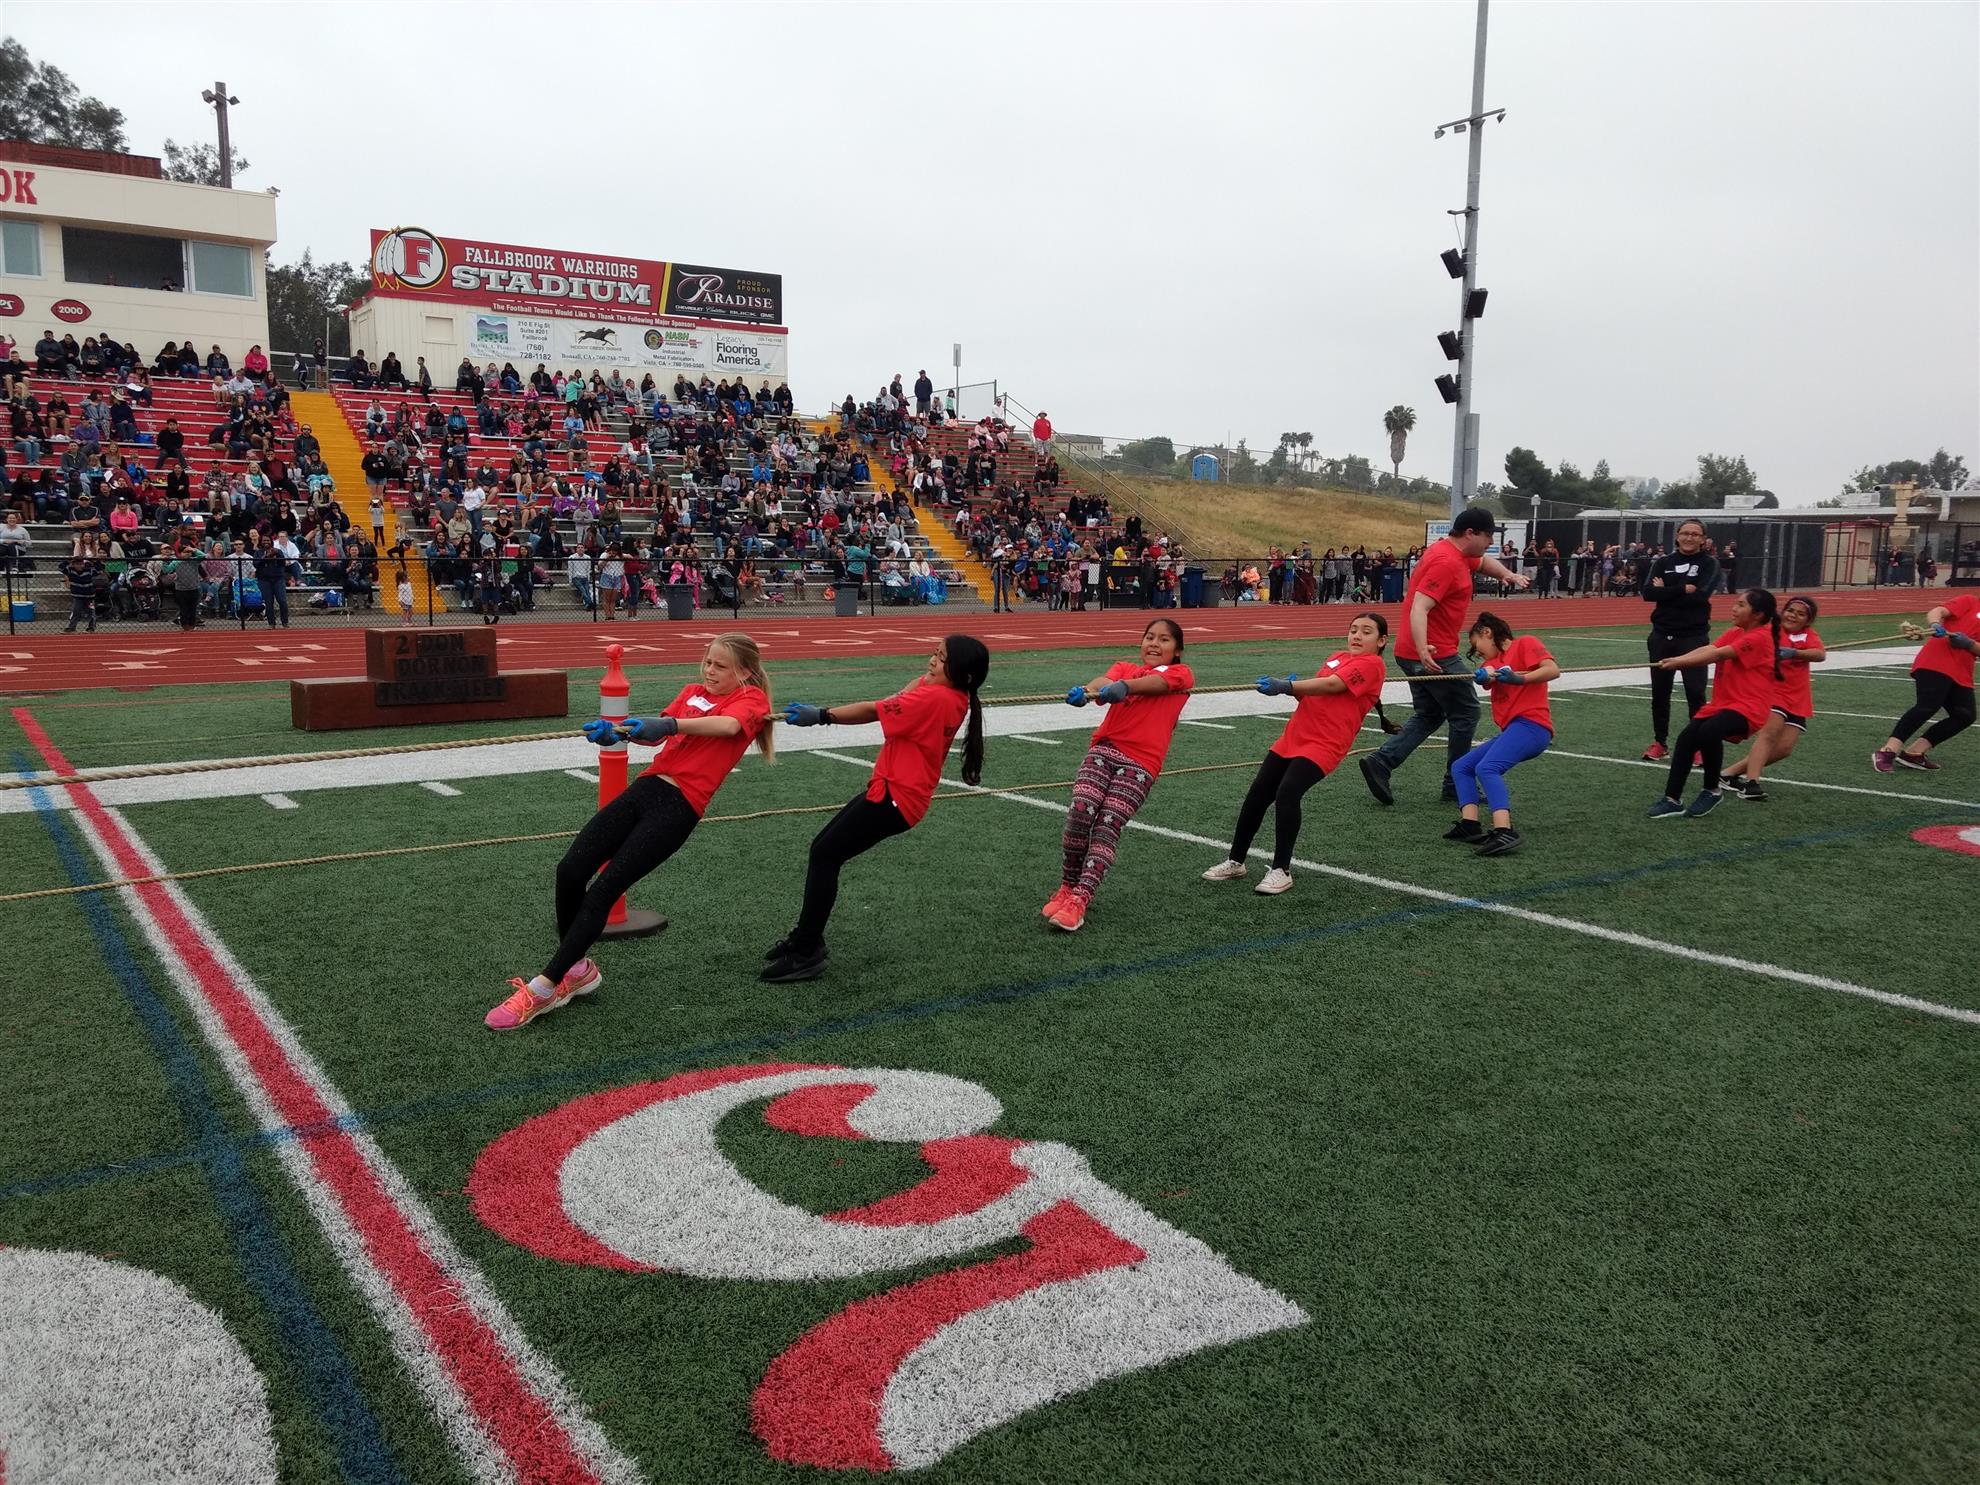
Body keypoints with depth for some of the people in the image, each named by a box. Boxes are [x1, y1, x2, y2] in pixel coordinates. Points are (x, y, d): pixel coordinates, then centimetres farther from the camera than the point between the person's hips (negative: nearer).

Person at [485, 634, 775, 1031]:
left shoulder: (751, 699, 1)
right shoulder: (692, 692, 21)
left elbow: (726, 724, -22)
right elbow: (656, 734, 10)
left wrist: (670, 724, -37)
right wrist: (618, 731, -11)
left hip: (679, 805, -6)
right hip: (647, 786, 7)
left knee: (603, 890, -13)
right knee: (571, 870, -5)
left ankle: (542, 989, -7)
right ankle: (577, 969, 16)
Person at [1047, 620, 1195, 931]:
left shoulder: (1180, 674, 13)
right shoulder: (1124, 667, 21)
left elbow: (1156, 682, -12)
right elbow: (1105, 681, -4)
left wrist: (1123, 687, -33)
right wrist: (1088, 690, -29)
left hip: (1142, 762, -2)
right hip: (1104, 748, 2)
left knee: (1108, 826, -16)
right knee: (1080, 811, -18)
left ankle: (1079, 901, -20)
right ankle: (1068, 887, -1)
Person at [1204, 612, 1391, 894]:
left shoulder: (1372, 664, -4)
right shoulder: (1337, 657, 19)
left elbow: (1331, 685, -17)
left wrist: (1287, 686, -22)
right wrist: (1293, 687, -4)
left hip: (1325, 744, -7)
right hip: (1293, 736, 8)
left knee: (1287, 792, -25)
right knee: (1257, 794, 5)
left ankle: (1281, 871, -13)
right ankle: (1235, 861, 20)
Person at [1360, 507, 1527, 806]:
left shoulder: (1456, 554, 13)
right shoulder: (1446, 561, -19)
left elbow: (1484, 562, 34)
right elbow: (1419, 608, -28)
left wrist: (1507, 573, 13)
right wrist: (1423, 650, -40)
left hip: (1421, 652, 10)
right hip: (1435, 655, -10)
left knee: (1428, 716, 15)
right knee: (1465, 714, 3)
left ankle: (1380, 761, 1)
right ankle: (1457, 785, 12)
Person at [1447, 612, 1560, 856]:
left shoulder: (1525, 643, 4)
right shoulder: (1494, 659, 24)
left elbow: (1553, 669, -10)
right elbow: (1486, 676, 0)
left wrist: (1519, 678, -22)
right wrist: (1486, 674, -22)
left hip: (1531, 724, -9)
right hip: (1511, 730, 9)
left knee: (1486, 768, -29)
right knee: (1461, 767, 6)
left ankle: (1504, 832, -41)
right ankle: (1470, 825, -9)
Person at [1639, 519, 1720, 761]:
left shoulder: (1709, 564, -1)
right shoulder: (1663, 562, 7)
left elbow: (1699, 596, -16)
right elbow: (1648, 593, -8)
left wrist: (1666, 592, -11)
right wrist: (1683, 590, -15)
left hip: (1694, 637, -3)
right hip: (1662, 635, 3)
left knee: (1695, 692, -4)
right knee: (1659, 691, 8)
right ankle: (1659, 743, 19)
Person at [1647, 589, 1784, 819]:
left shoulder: (1760, 638, -11)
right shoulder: (1734, 634, 15)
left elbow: (1719, 654, -20)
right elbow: (1708, 649, -1)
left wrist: (1680, 661, -25)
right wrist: (1677, 659, -18)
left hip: (1748, 707, -8)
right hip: (1722, 703, 8)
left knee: (1708, 733, -32)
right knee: (1686, 738, -11)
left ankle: (1711, 791, -9)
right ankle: (1673, 800, -6)